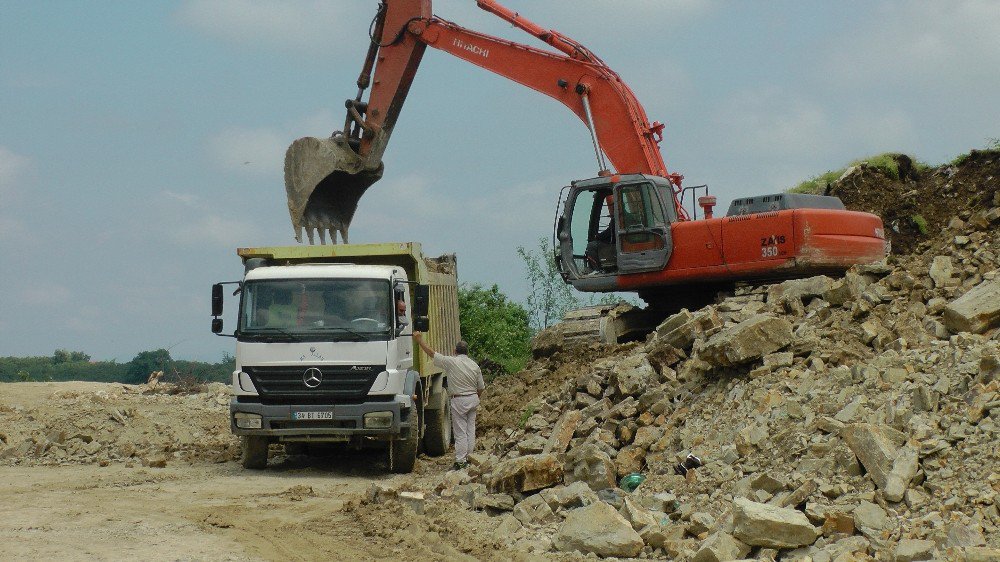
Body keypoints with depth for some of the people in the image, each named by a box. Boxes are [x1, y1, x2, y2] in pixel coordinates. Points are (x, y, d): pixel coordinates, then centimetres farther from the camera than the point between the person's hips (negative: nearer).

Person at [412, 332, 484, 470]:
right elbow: (481, 387, 11)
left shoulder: (451, 362, -10)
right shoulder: (475, 366, 5)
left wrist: (420, 341, 1)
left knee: (460, 432, -3)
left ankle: (460, 461, -4)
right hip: (473, 399, 5)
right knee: (470, 430, 12)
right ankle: (468, 457, 18)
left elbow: (432, 354, -7)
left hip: (459, 401, -5)